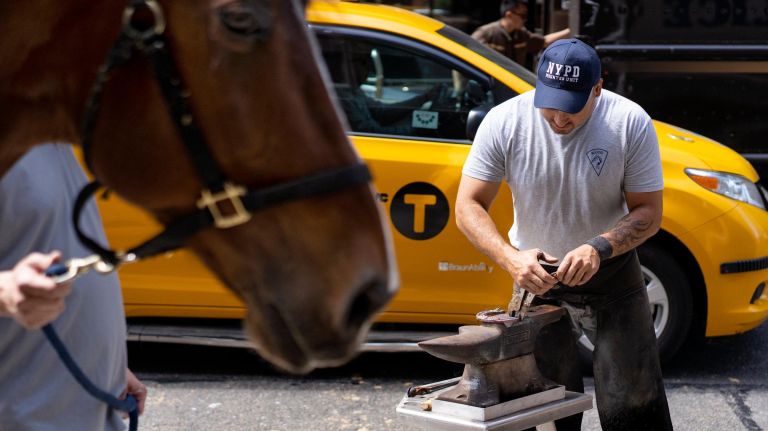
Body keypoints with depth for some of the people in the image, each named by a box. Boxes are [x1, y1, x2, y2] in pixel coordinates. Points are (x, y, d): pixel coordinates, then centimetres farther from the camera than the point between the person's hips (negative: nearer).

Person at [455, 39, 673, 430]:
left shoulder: (631, 123, -17)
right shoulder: (504, 122, -16)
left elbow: (648, 212, -13)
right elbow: (469, 206, -14)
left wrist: (598, 248, -32)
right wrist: (511, 257, -32)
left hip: (611, 270, -1)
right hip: (535, 273, 1)